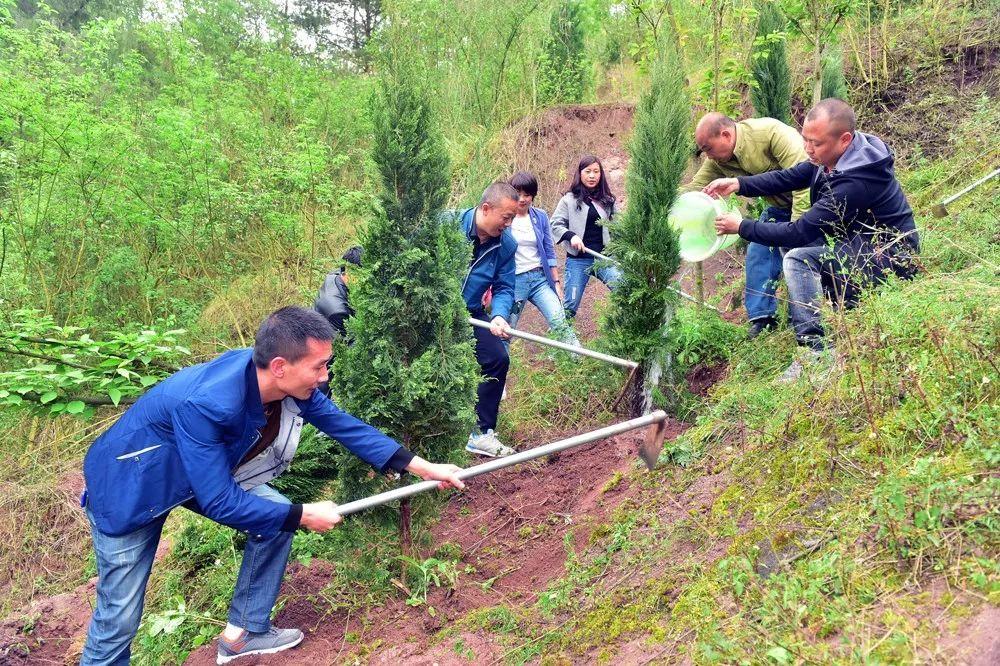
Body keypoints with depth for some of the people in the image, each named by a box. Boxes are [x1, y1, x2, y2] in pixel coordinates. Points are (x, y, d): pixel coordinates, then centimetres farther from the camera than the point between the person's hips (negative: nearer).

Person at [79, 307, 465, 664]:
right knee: (120, 617, -5)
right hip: (130, 482, -7)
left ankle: (243, 633, 17)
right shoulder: (206, 403, -41)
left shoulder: (291, 384, -19)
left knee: (276, 522, 0)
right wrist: (303, 516, -23)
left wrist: (423, 467, -5)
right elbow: (218, 501, -33)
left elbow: (346, 426, -6)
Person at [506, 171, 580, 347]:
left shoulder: (541, 217, 5)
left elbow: (549, 253, 11)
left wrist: (556, 281, 9)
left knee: (560, 323, -11)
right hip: (513, 280, -2)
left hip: (540, 278, 2)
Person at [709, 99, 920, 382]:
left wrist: (742, 227, -18)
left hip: (890, 258, -10)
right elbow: (789, 177, 5)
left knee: (799, 260, -22)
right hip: (862, 244, 10)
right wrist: (739, 183, -9)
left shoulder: (856, 182, -31)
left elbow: (800, 232, -27)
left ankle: (816, 350, -25)